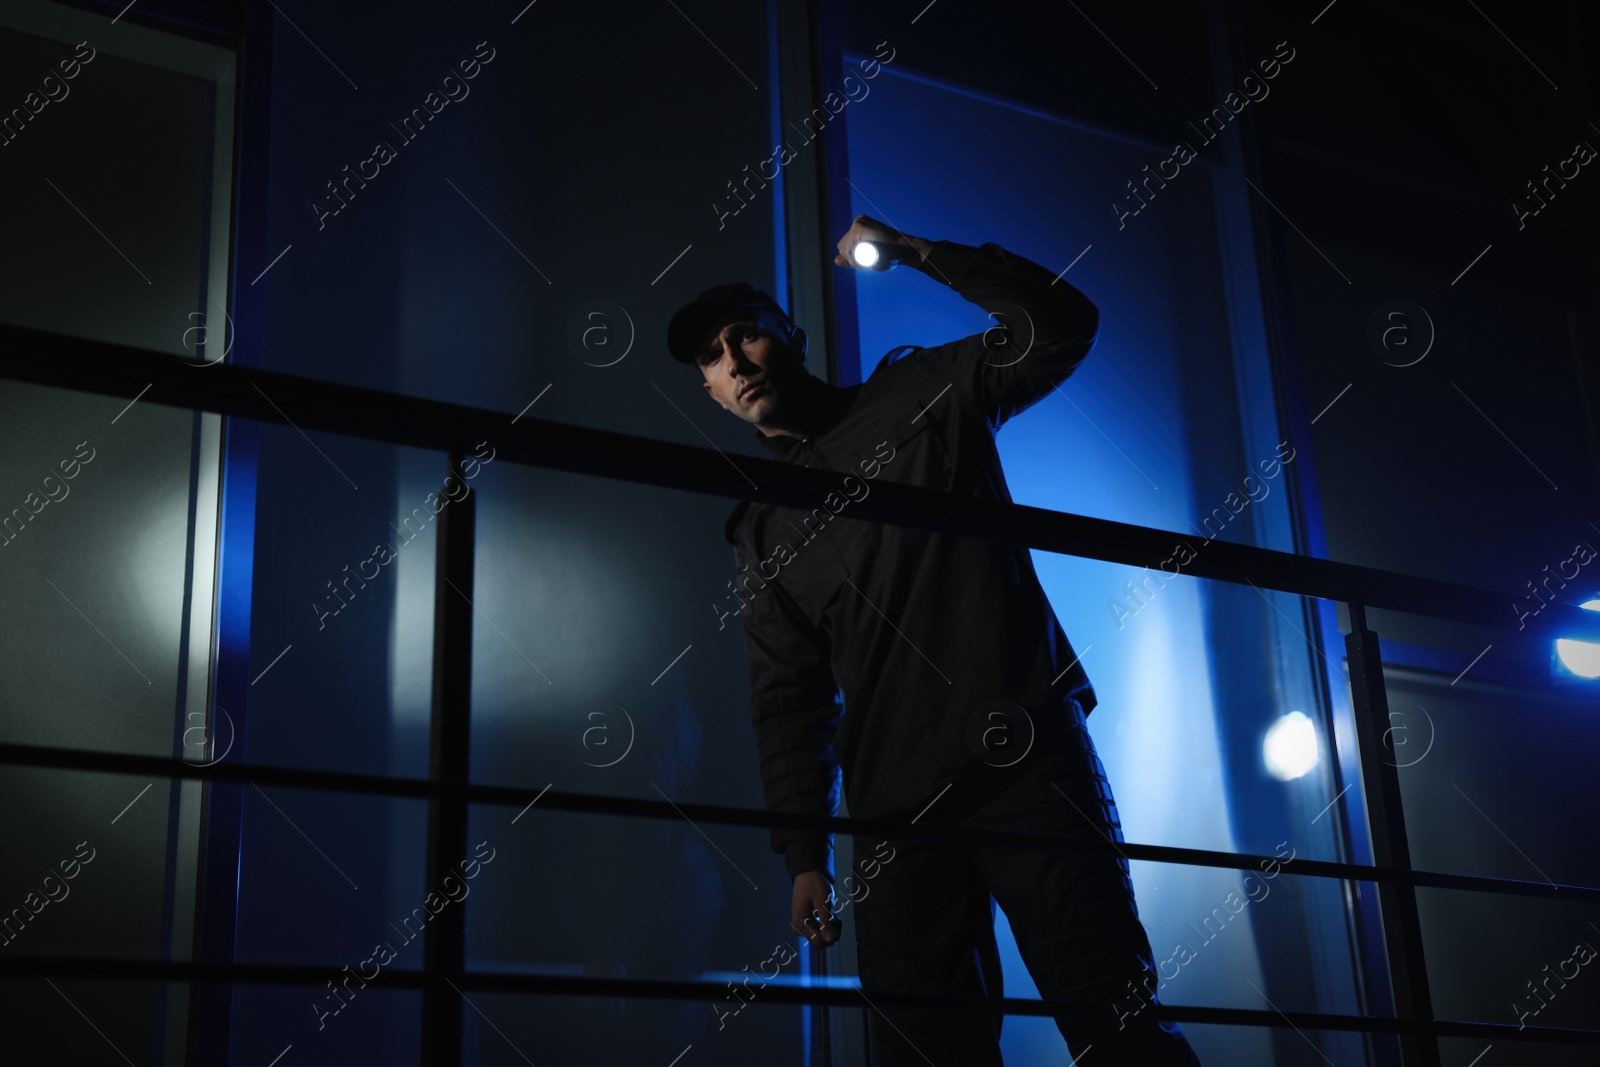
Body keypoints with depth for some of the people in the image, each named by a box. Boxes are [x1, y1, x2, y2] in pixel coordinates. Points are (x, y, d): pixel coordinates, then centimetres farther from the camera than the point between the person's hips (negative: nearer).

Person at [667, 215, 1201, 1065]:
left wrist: (922, 254, 0)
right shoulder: (762, 532, 20)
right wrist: (805, 857, 7)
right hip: (897, 806, 3)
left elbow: (1061, 326, 5)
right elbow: (788, 701, 15)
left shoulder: (919, 396, 14)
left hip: (1027, 753, -3)